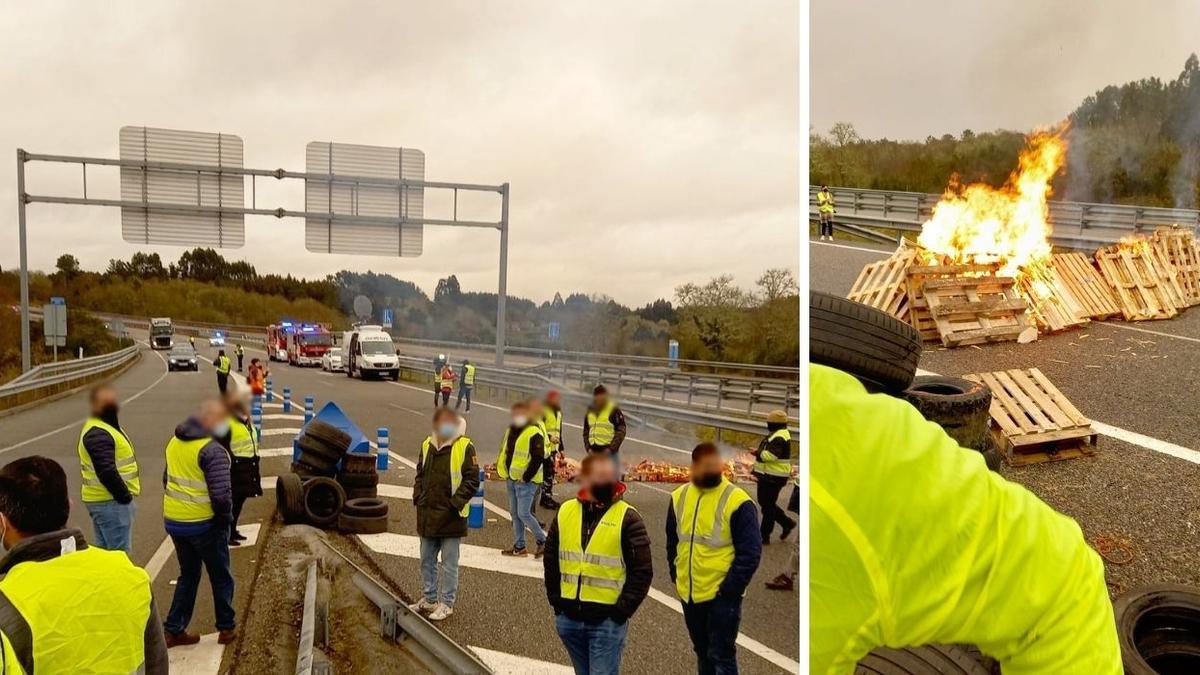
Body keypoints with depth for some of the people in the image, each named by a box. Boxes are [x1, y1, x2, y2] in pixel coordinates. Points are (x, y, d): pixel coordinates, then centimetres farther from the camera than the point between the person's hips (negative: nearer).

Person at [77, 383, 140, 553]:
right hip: (110, 501, -11)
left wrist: (124, 494, 14)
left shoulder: (107, 427, 15)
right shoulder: (98, 434, -18)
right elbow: (106, 471, -27)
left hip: (102, 500, 11)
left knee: (105, 550, 18)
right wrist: (125, 496, -19)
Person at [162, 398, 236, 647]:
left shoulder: (175, 442, 5)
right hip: (203, 524, -7)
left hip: (173, 521, 7)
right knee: (221, 577, 12)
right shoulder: (213, 451, -22)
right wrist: (226, 519, -8)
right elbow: (221, 494, -25)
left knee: (188, 575, 21)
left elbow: (168, 479, 15)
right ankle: (226, 628, 22)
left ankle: (174, 630, 23)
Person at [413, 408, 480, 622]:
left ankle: (447, 604, 17)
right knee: (427, 560, 17)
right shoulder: (427, 444, 7)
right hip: (427, 515, 6)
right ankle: (429, 599, 33)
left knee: (449, 563, 5)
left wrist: (456, 502, -16)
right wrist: (418, 496, 6)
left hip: (451, 517, -6)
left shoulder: (464, 447, -11)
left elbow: (472, 480, -11)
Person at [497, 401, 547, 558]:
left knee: (523, 514, -10)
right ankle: (519, 546, 20)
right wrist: (502, 470, 11)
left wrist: (526, 477, -17)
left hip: (526, 481, -8)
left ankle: (542, 541, 7)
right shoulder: (510, 430, 13)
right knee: (515, 513, 12)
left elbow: (538, 458, -18)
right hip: (512, 479, 9)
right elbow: (504, 452, 23)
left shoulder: (534, 433, -14)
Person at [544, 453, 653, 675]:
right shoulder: (565, 512, 3)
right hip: (568, 619, 4)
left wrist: (621, 611, -11)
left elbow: (642, 571, -9)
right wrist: (557, 601, 8)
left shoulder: (627, 517, -8)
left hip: (607, 622, -4)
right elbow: (550, 560, 13)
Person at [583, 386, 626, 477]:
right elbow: (586, 431, 19)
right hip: (594, 452, 6)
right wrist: (588, 447, 6)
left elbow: (621, 431, -9)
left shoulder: (614, 411, -7)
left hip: (610, 452, -6)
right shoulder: (590, 411, 12)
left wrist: (611, 448, -15)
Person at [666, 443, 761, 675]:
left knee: (721, 655, -1)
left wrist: (730, 590, -16)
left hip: (721, 596, -5)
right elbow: (672, 542, 15)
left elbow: (750, 552, -14)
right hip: (689, 594, 5)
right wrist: (676, 576, 9)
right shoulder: (679, 497, 2)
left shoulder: (737, 501, -15)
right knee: (703, 653, 20)